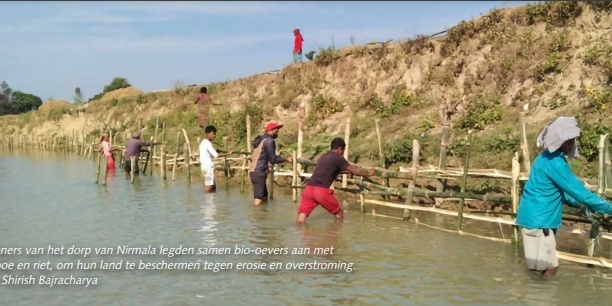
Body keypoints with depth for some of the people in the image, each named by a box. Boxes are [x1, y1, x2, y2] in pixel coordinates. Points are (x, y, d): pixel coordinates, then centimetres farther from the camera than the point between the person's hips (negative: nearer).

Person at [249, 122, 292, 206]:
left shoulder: (261, 139, 18)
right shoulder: (269, 141, -11)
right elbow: (272, 160, -12)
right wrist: (285, 159, -1)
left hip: (254, 171, 10)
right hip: (258, 173, -10)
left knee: (264, 197, 14)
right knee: (258, 199, -13)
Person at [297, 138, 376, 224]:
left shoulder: (323, 157, 27)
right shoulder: (338, 158, 5)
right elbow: (355, 171, 10)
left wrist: (350, 170, 51)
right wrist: (368, 173, 26)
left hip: (309, 188, 6)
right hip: (322, 190, -6)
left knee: (300, 221, 0)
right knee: (338, 213, 18)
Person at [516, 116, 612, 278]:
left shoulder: (548, 157, 10)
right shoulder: (554, 163, -21)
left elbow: (558, 188, 21)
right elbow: (578, 191, -20)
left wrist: (576, 203, 8)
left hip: (536, 217, 10)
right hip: (538, 219, -10)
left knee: (546, 267, 18)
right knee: (548, 269, -4)